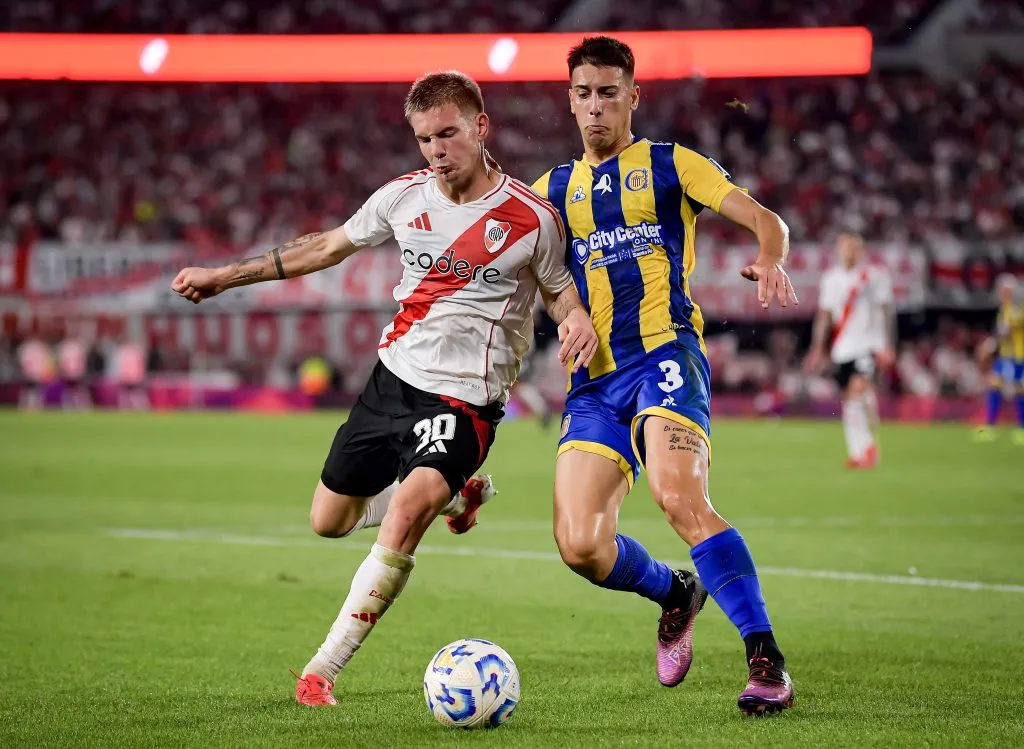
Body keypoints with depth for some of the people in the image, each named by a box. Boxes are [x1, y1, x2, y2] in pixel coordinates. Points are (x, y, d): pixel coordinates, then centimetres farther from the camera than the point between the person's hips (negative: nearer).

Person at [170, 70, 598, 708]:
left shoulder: (532, 218, -9)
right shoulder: (405, 196, 1)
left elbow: (561, 291, 6)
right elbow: (327, 247, 16)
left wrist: (578, 321, -19)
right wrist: (225, 276, 16)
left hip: (465, 398, -6)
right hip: (394, 376, 6)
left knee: (406, 512, -29)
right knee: (329, 520, 14)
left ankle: (323, 671, -21)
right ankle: (458, 494, 38)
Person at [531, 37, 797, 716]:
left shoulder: (671, 165, 9)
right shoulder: (556, 188, 21)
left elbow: (764, 220, 2)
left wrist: (771, 261, -21)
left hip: (665, 353, -4)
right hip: (595, 381, 4)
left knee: (680, 499, -29)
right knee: (580, 545, -12)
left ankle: (768, 662, -22)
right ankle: (675, 595, 21)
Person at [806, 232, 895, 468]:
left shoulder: (875, 275, -1)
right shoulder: (830, 278, 11)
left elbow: (885, 312, 0)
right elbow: (824, 315, 17)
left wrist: (887, 346, -6)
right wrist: (817, 349, 14)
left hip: (869, 343, -5)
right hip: (842, 348, 5)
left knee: (860, 387, -22)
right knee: (848, 399, 3)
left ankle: (871, 447, -14)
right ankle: (856, 452, 8)